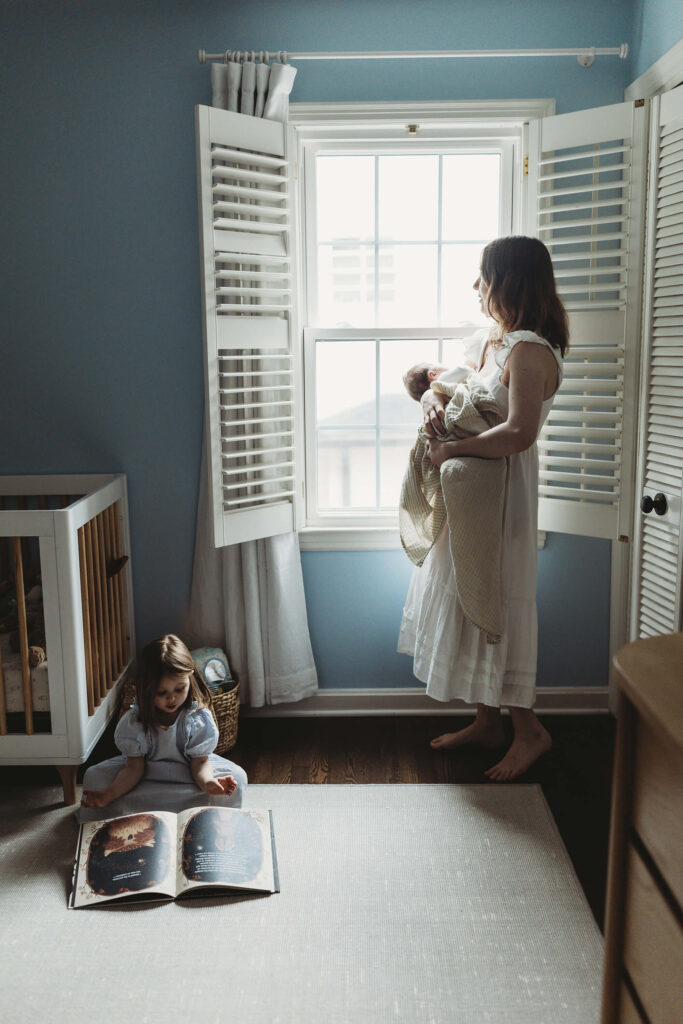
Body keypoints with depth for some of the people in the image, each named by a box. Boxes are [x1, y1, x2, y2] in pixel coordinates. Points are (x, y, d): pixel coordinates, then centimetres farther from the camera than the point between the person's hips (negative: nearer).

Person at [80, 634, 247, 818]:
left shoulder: (199, 718, -19)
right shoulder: (132, 722, -16)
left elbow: (200, 762, -18)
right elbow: (134, 768, -16)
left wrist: (207, 782, -41)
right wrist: (109, 794, -34)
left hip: (188, 773, -1)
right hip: (148, 773, 1)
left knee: (236, 777, -26)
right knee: (94, 776, -17)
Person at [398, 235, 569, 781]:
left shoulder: (529, 350, -19)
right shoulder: (496, 342, 11)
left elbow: (519, 433, -32)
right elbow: (452, 386, 19)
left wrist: (452, 448, -22)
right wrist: (433, 398, -5)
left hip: (503, 491, -10)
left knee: (496, 604, -1)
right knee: (466, 599, 15)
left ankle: (530, 730, 16)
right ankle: (489, 721, 28)